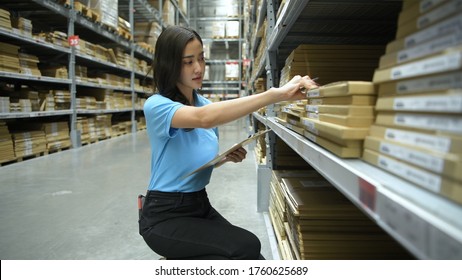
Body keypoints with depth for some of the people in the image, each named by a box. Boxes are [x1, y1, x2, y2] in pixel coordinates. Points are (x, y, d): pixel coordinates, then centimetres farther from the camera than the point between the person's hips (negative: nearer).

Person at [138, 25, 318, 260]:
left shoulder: (205, 103, 6)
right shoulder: (156, 105, -16)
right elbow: (204, 118, -38)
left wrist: (227, 157, -5)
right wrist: (276, 94, -42)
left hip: (201, 205, 6)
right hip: (165, 215, -5)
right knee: (246, 247, -20)